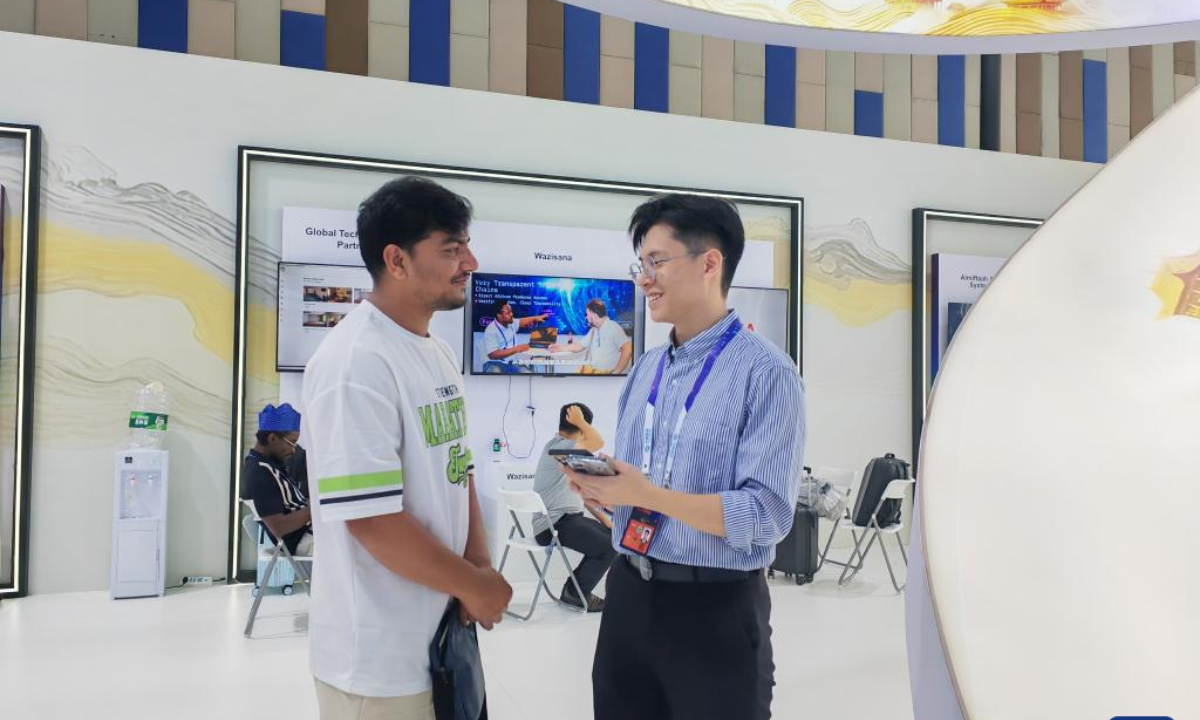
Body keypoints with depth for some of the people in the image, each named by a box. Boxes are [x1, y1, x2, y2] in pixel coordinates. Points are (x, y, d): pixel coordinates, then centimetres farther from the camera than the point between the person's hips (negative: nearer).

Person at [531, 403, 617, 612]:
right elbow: (598, 443, -29)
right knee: (610, 547, -18)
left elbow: (578, 491, 19)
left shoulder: (566, 450, 18)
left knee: (612, 536, 7)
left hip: (568, 517, 11)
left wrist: (601, 516, 14)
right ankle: (576, 593, 0)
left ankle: (575, 589, 12)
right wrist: (580, 421, -15)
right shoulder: (557, 446, -15)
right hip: (555, 524, -11)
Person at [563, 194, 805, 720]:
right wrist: (598, 483, -8)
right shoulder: (644, 370, 9)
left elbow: (767, 516, -19)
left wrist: (651, 495, -26)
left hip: (717, 612, -6)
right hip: (628, 597, 6)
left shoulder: (766, 372, -13)